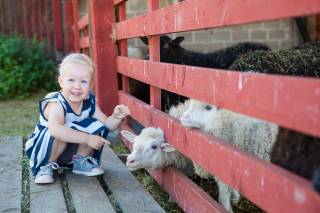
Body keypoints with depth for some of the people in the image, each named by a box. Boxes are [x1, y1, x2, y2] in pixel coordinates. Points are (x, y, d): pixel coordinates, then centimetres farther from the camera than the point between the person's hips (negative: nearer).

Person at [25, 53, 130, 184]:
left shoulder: (89, 102, -9)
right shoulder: (56, 104, -30)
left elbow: (106, 125, -4)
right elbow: (55, 130, -50)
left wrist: (116, 117, -27)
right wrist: (87, 139, -49)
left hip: (68, 152, 6)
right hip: (43, 149, -6)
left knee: (96, 126, -13)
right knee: (60, 134, -36)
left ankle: (81, 162, 7)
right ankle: (45, 167, -11)